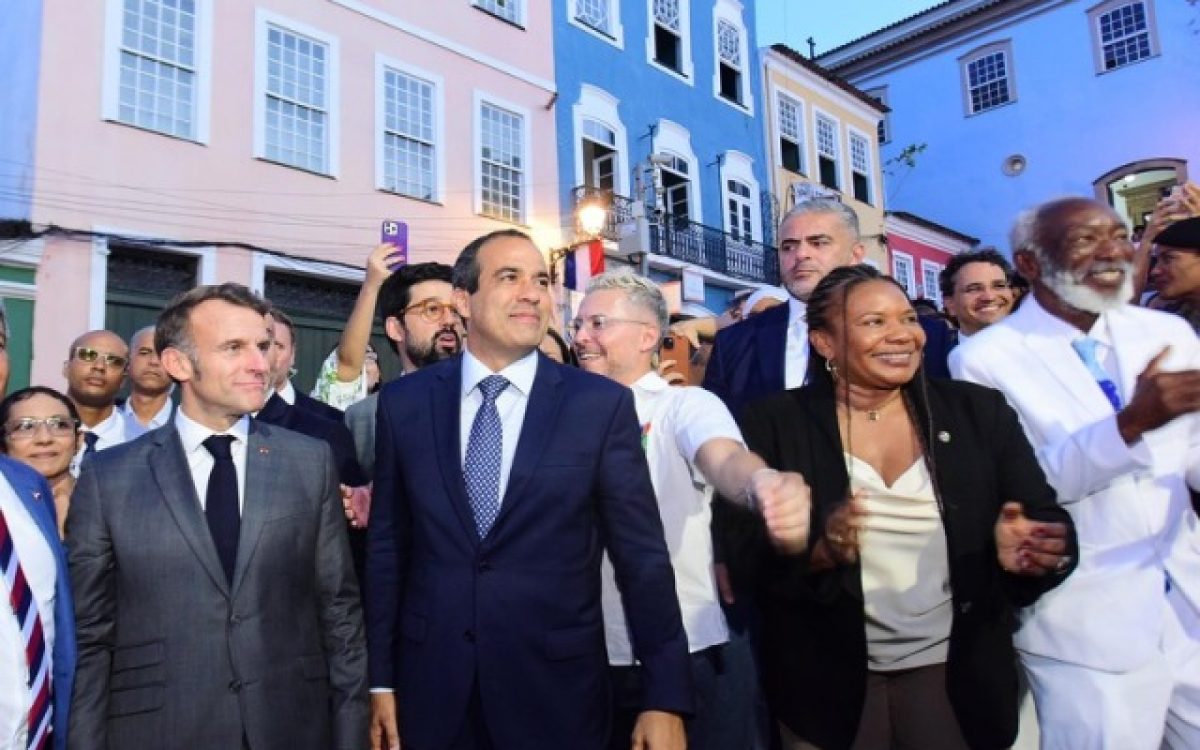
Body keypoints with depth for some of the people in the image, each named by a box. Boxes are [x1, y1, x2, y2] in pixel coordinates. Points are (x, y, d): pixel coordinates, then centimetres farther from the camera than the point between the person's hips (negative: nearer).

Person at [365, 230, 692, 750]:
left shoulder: (601, 404, -8)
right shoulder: (404, 402, -1)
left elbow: (643, 557, -6)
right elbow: (386, 545, 4)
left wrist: (666, 697, -6)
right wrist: (381, 679, 6)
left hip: (556, 686, -1)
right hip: (431, 684, 2)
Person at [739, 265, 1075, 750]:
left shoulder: (979, 411, -1)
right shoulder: (774, 423, -7)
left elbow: (1046, 521, -3)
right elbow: (747, 559, -9)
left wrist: (1029, 549, -25)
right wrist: (817, 551, -28)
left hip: (956, 675, 2)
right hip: (828, 682, -1)